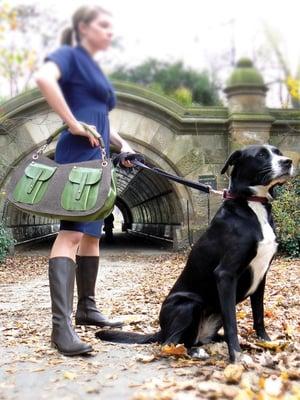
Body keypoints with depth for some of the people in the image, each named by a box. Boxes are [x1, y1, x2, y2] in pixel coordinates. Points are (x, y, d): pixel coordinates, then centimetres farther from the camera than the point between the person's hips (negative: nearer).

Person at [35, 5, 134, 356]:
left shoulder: (94, 68, 24)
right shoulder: (70, 54, -2)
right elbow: (44, 78, -25)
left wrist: (121, 143, 17)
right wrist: (73, 125, -22)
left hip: (96, 159, 10)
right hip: (77, 155, -10)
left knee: (91, 234, 12)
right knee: (71, 232, -18)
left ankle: (86, 309, 23)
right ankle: (61, 326, -21)